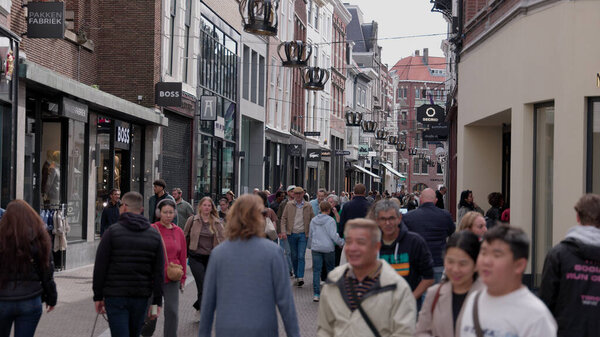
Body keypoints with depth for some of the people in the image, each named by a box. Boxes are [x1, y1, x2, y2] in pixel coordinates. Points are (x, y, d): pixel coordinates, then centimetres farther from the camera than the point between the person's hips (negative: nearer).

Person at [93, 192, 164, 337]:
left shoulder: (112, 232, -4)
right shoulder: (154, 235, 6)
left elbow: (100, 267, -5)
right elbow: (159, 272, 4)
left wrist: (98, 296, 2)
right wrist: (157, 301, 7)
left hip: (115, 296, -3)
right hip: (141, 297, 4)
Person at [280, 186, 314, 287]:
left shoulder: (308, 206, 4)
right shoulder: (289, 205, 4)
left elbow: (312, 220, 7)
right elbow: (283, 219, 4)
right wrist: (283, 231, -9)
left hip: (303, 234, -1)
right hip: (291, 234, 1)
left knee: (301, 256, -9)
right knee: (294, 256, 8)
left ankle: (300, 277, -14)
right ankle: (297, 276, 20)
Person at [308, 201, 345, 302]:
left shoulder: (313, 220, 6)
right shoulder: (330, 220, -8)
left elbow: (310, 235, 13)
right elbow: (334, 235, -12)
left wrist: (310, 246, 27)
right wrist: (342, 242, 3)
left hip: (316, 248, 3)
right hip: (328, 248, -3)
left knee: (316, 271, 1)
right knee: (330, 269, 13)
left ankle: (316, 294, -4)